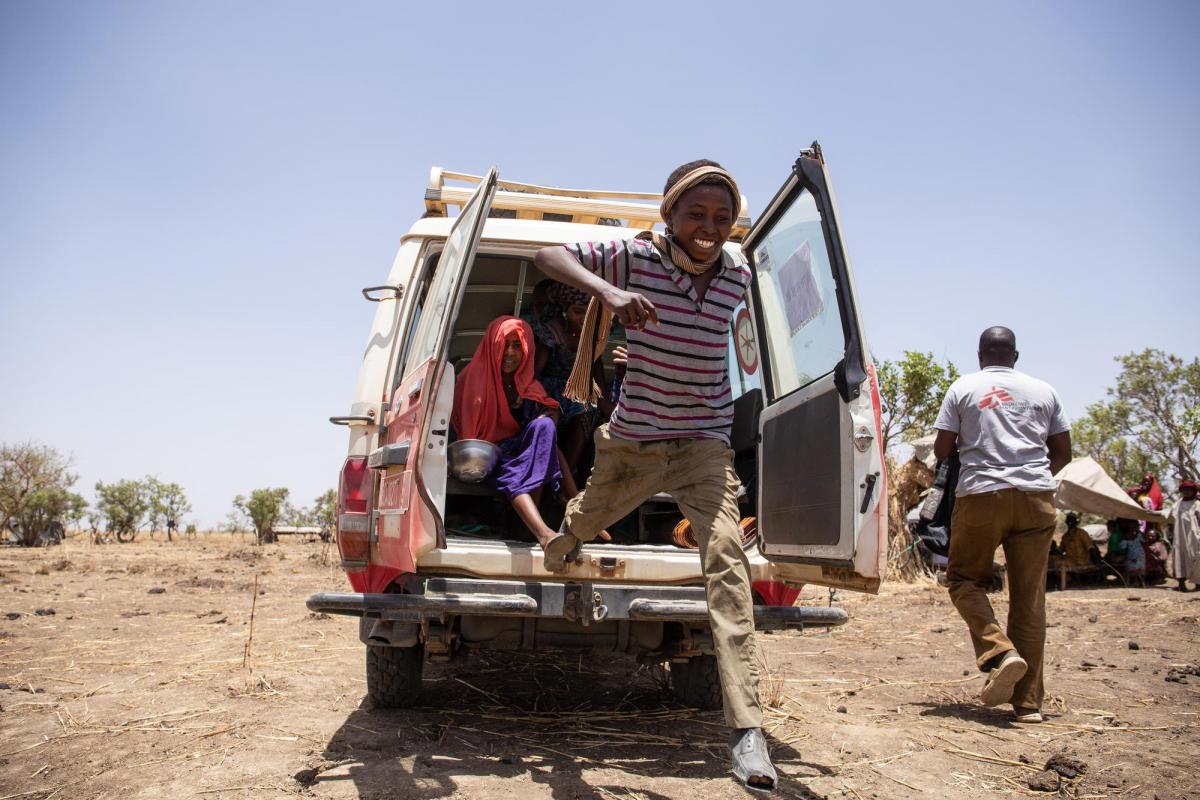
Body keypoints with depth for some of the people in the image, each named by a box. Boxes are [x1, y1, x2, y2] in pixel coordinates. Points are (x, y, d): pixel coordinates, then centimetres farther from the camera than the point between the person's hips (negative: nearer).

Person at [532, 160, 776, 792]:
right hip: (630, 438, 1)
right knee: (587, 518, 25)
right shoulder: (634, 259, -13)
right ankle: (562, 540, 69)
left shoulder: (738, 277, -4)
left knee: (725, 550, -22)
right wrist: (608, 292, -36)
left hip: (703, 441, 0)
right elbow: (549, 254, -21)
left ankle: (745, 728, -27)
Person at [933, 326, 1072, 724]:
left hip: (981, 494, -3)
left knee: (964, 579, 12)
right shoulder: (1043, 390, 13)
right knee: (1030, 597, 5)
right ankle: (1028, 701, 7)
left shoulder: (964, 387, 5)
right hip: (1036, 498, 3)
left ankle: (1000, 653, -13)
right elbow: (1063, 454, 15)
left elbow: (942, 449, 3)